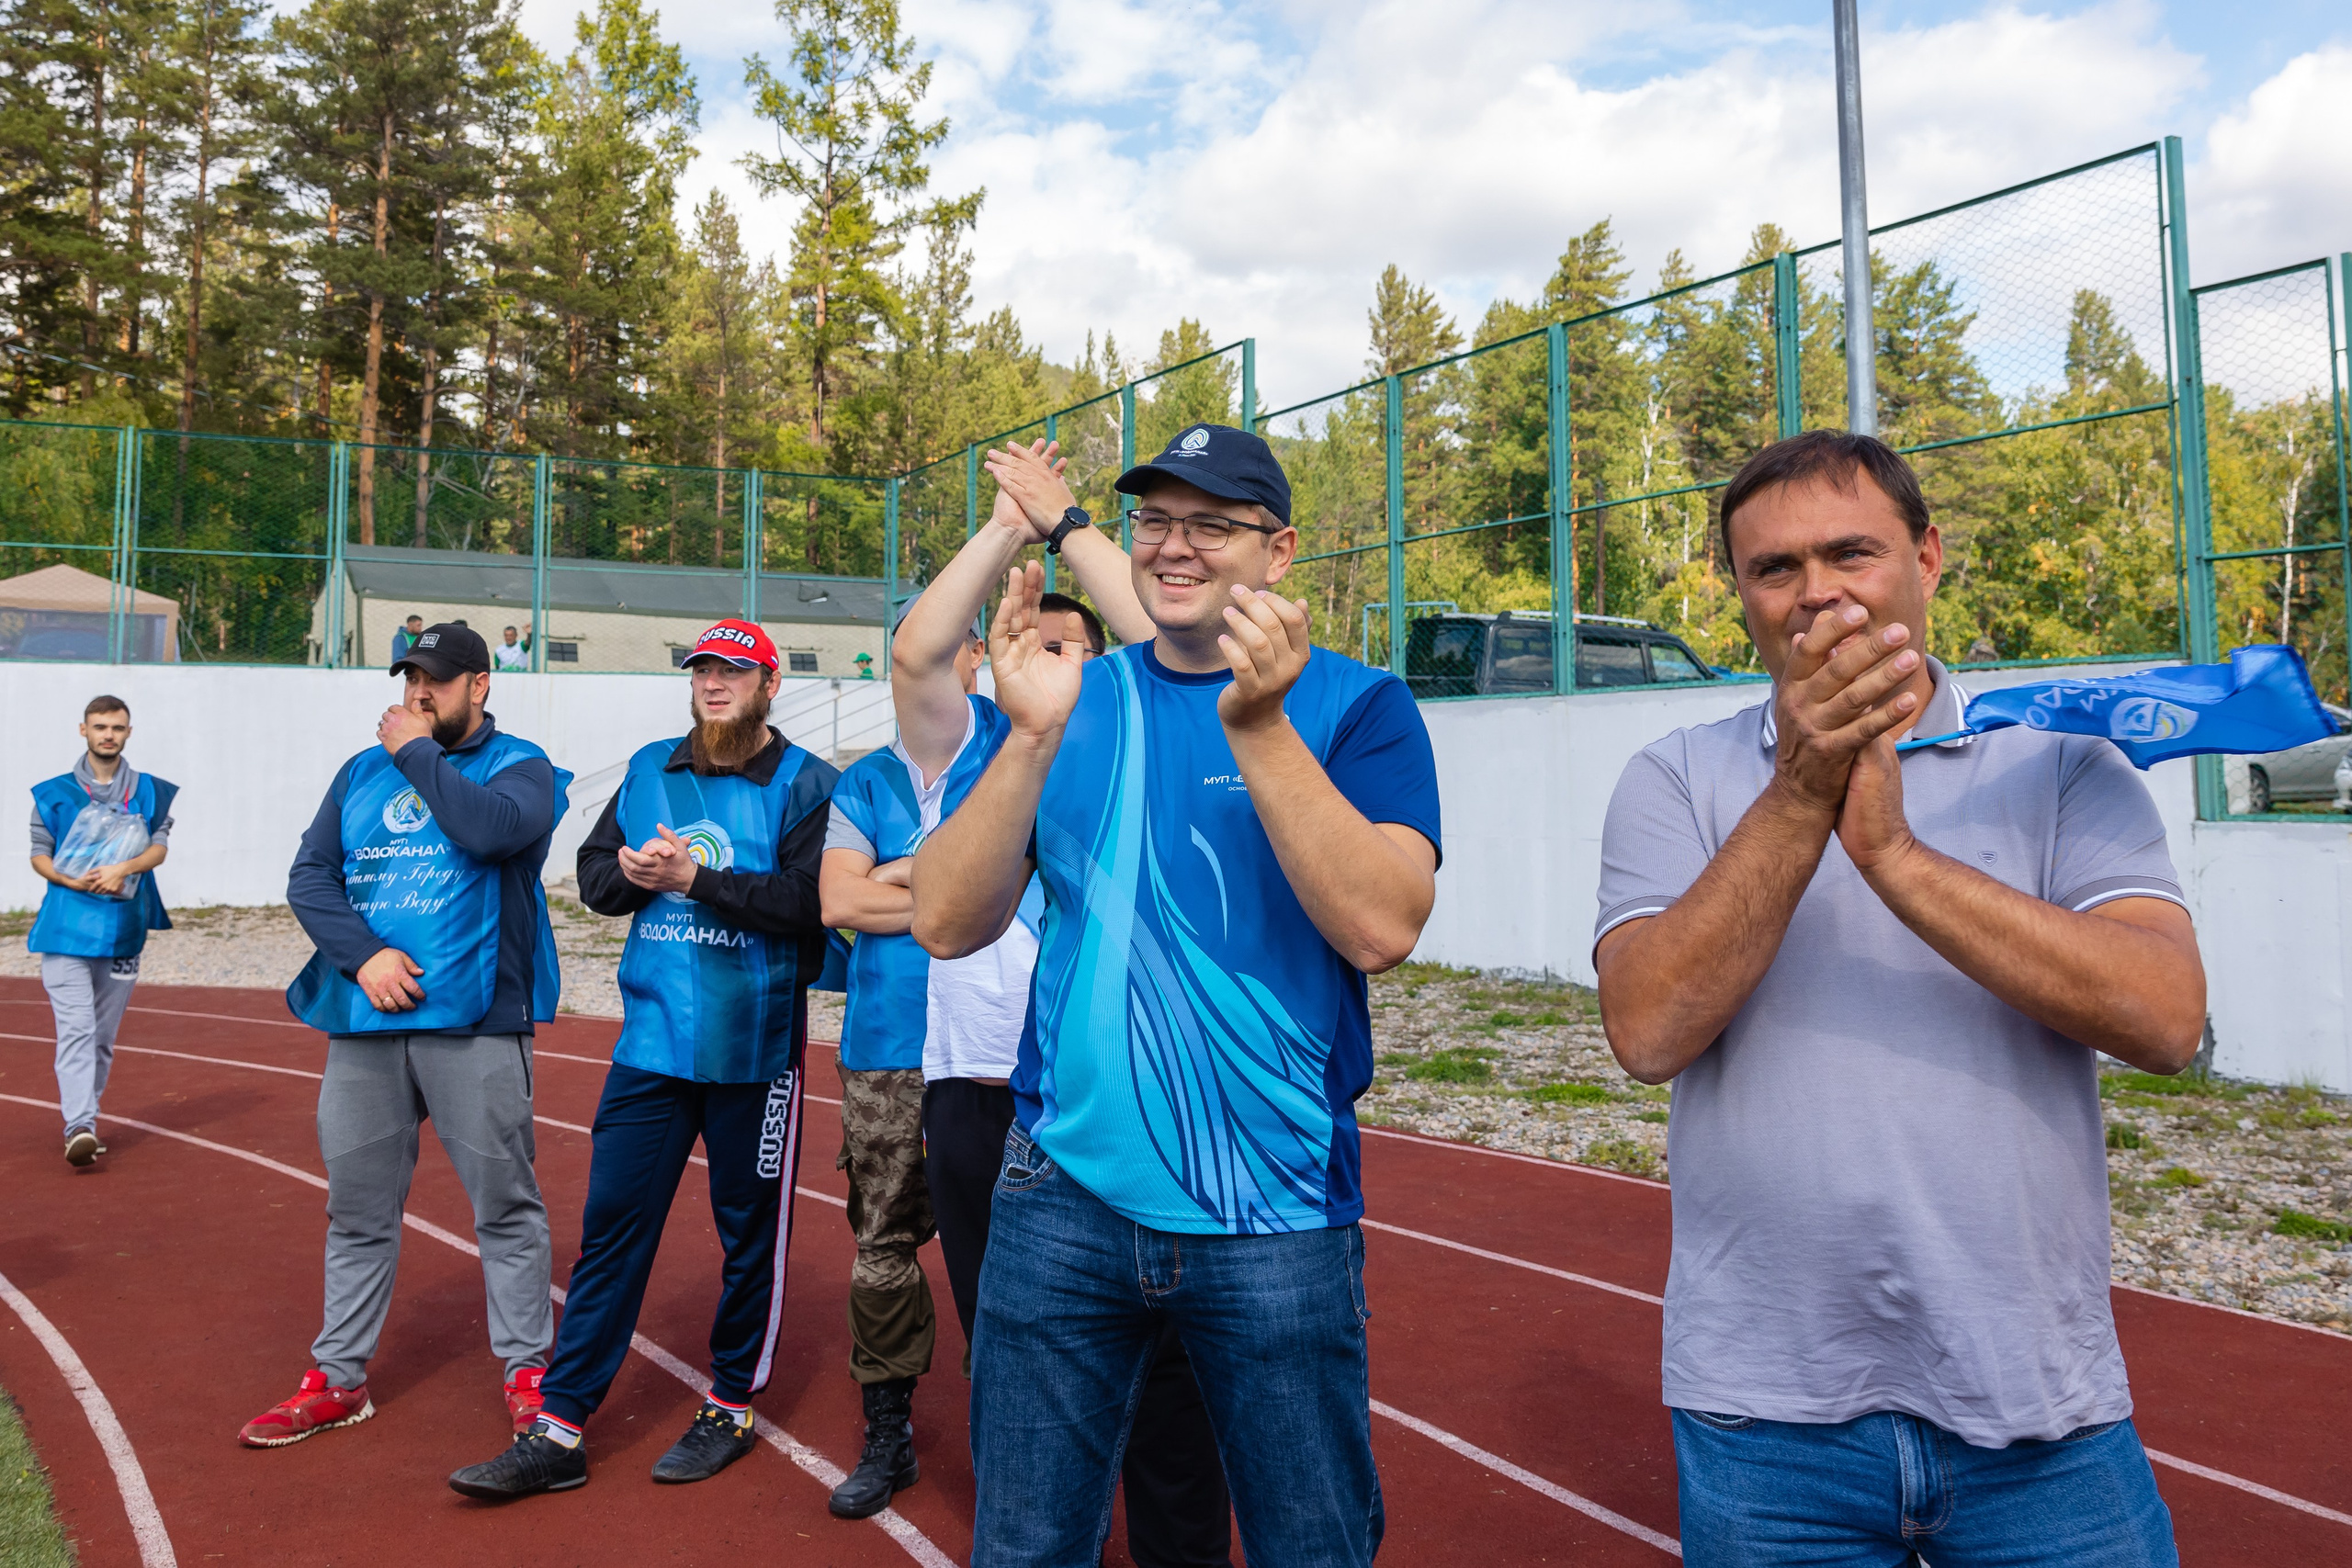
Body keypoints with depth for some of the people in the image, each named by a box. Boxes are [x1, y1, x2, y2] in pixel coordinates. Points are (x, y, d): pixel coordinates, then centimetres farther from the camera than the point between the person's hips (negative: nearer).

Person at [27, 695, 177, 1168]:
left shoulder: (150, 791, 9)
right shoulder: (54, 793, 7)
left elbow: (161, 845, 0)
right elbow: (38, 854, 7)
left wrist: (124, 868, -19)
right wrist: (74, 882, -12)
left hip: (123, 929, 2)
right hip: (66, 928, -2)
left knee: (104, 1035, 9)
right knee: (76, 1029, -13)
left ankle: (84, 1119, 21)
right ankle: (79, 1127, -20)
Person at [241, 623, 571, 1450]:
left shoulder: (520, 766, 1)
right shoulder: (364, 771, 16)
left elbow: (493, 830, -21)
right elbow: (309, 876, 8)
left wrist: (417, 753, -9)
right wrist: (364, 956, -8)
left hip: (474, 1019, -5)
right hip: (364, 1018, 5)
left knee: (504, 1203, 0)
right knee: (358, 1208, 12)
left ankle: (527, 1369, 13)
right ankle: (338, 1379, 24)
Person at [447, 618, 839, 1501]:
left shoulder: (805, 784, -5)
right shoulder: (649, 769, 12)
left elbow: (807, 900, -17)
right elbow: (593, 873, 12)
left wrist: (693, 878, -18)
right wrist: (631, 873, -9)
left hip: (751, 1051, -4)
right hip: (651, 1040, 4)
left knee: (750, 1230, 9)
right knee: (610, 1227, 6)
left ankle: (731, 1408, 26)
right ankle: (559, 1433, 14)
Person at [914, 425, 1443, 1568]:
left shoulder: (1355, 706, -2)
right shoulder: (1078, 697, 6)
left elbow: (1382, 928, -17)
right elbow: (946, 925, -4)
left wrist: (1261, 727, -25)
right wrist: (1032, 738, -17)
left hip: (1277, 1217, -2)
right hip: (1064, 1199, 3)